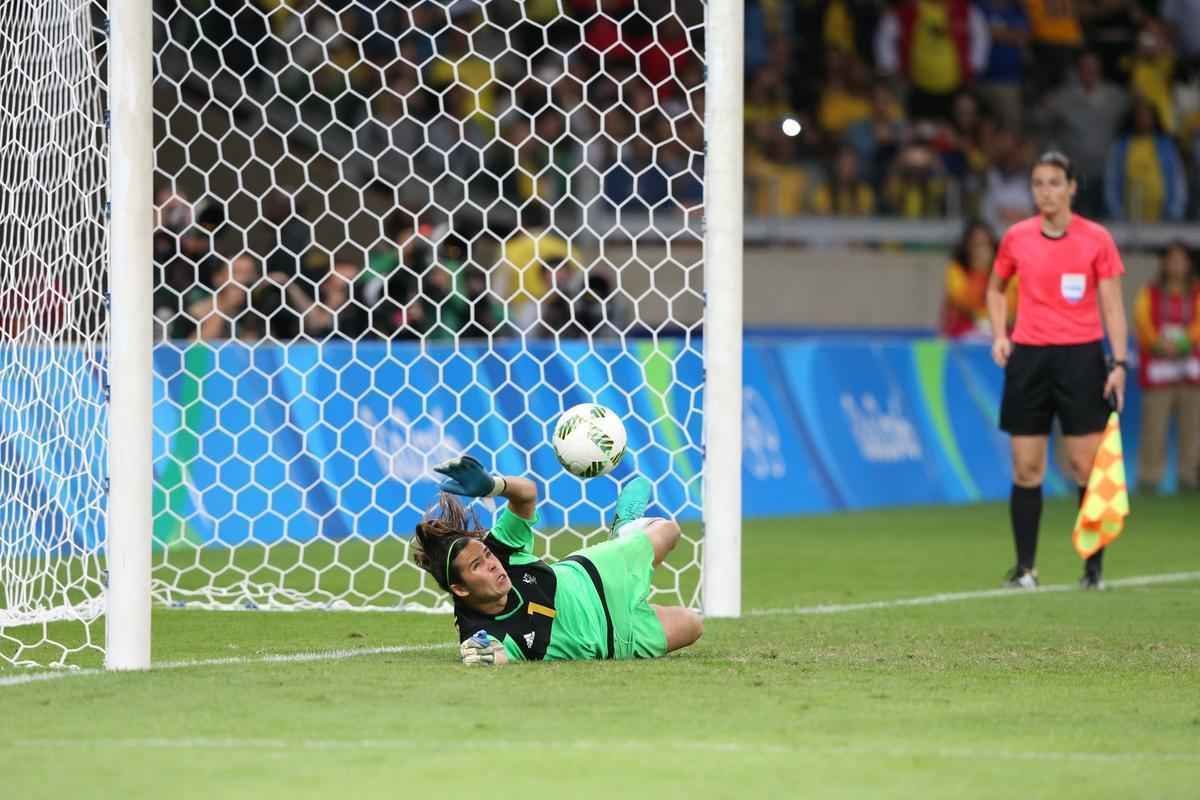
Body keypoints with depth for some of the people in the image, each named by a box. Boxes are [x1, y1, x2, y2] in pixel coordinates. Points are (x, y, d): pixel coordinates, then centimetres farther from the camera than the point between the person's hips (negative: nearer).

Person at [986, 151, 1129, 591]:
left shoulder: (1096, 239, -1)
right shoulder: (1016, 238, 5)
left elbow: (1112, 306, 0)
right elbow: (996, 289, 22)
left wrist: (1119, 363, -9)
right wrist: (999, 335, 6)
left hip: (1081, 357, -2)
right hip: (1029, 357, 2)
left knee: (1087, 465, -4)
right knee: (1026, 468, 1)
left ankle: (1094, 567, 3)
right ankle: (1025, 567, 7)